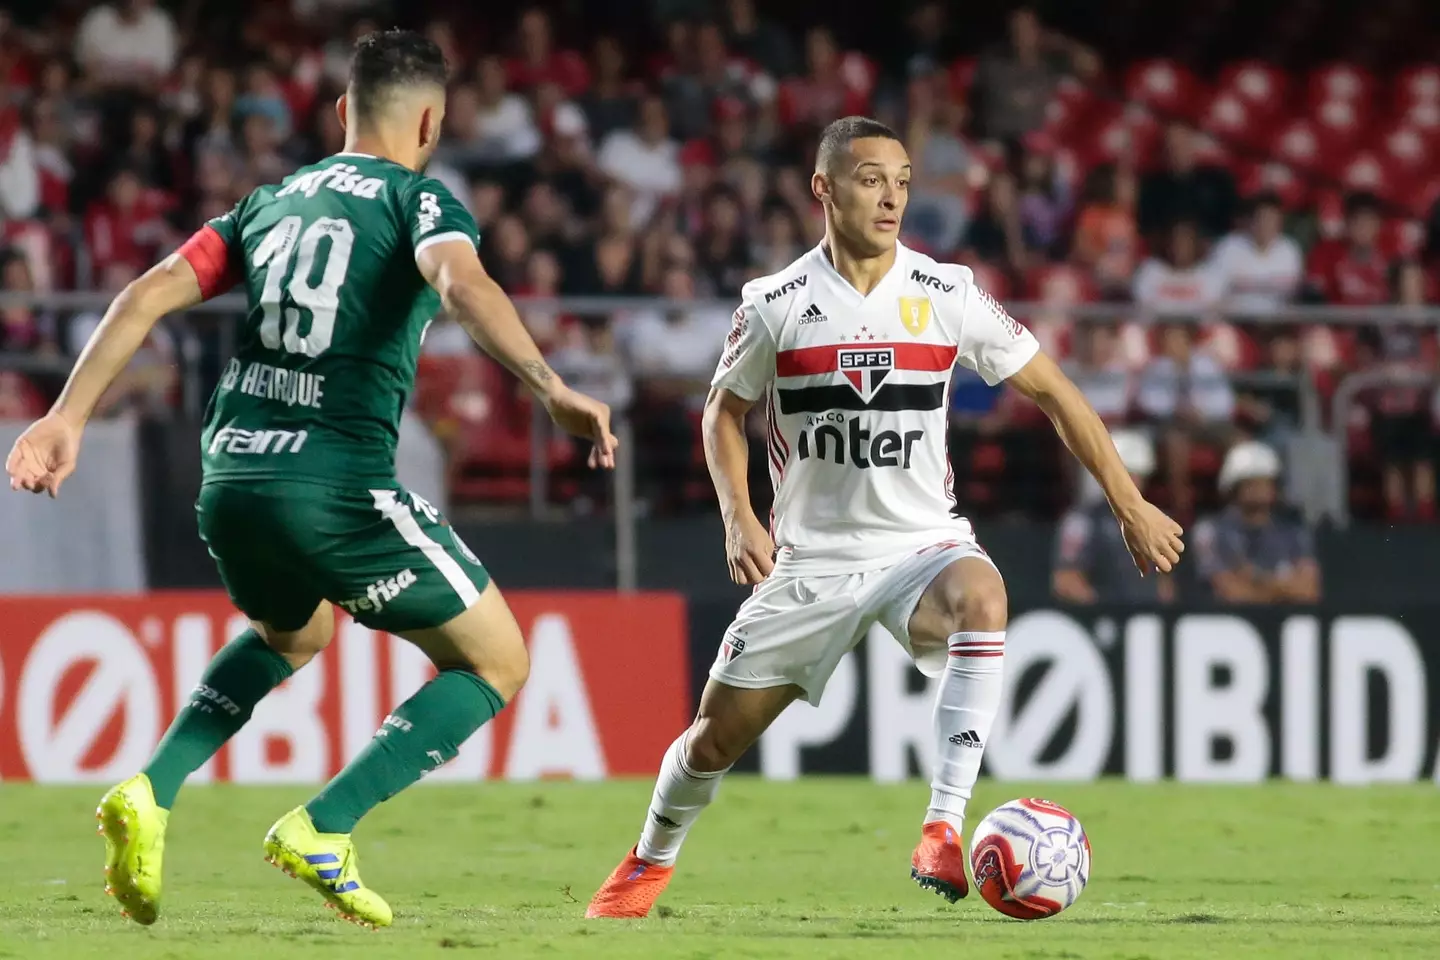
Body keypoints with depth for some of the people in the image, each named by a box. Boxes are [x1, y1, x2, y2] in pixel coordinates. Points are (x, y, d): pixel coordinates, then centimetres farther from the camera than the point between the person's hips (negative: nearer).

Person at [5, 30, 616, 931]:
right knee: (497, 663, 9)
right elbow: (462, 283, -23)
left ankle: (150, 792, 16)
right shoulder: (418, 200, 0)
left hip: (231, 482, 7)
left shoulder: (272, 201, 17)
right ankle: (323, 829, -5)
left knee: (294, 634, 37)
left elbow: (150, 293, 10)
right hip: (340, 491, -7)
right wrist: (553, 389, -31)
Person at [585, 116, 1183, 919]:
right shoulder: (776, 306, -5)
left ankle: (946, 830, -40)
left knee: (981, 595, -37)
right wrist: (739, 517, -6)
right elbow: (726, 411, 10)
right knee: (717, 736, 4)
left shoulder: (947, 295, -6)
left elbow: (1052, 391, 2)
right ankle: (652, 861, 37)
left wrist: (1130, 504, 2)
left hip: (922, 544, -1)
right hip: (812, 557, 1)